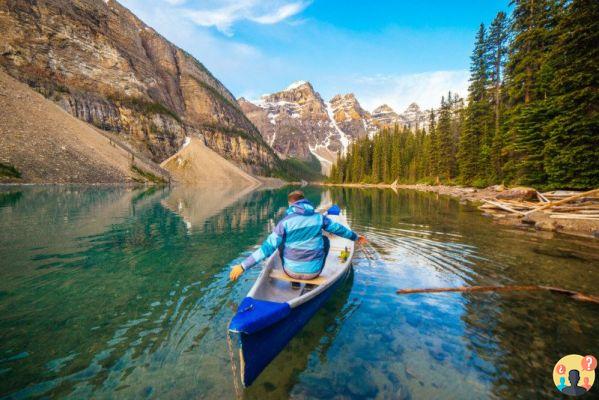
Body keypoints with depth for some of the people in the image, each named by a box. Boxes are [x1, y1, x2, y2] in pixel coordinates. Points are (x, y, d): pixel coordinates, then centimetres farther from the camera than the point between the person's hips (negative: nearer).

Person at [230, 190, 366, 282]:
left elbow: (268, 247, -16)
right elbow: (339, 229, 13)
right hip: (313, 271, 1)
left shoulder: (285, 222, -12)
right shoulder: (319, 217, -3)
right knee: (325, 239, 24)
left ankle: (295, 281, 29)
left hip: (291, 270, -1)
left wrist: (243, 266, -11)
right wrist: (355, 236, 32)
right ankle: (312, 281, 27)